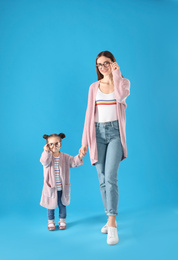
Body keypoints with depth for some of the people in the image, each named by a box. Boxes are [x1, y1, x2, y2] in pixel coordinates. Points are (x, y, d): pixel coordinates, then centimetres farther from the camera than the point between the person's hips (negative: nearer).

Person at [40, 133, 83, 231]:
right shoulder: (47, 156, -8)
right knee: (51, 205, 11)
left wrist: (79, 157, -25)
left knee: (62, 204, 14)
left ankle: (62, 220, 33)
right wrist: (46, 152, -41)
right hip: (51, 187, -2)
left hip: (62, 187, 2)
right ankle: (51, 221, 29)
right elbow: (45, 161, -29)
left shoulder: (65, 157, -1)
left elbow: (73, 162, -9)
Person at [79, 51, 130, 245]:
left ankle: (112, 223, -12)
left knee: (110, 177, -15)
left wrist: (116, 73, -7)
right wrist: (85, 142, 5)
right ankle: (110, 219, 16)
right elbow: (89, 114, 10)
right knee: (102, 179, 4)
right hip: (98, 133, 3)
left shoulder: (123, 82, 6)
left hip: (115, 132, -3)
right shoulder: (94, 87, 12)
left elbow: (120, 96, -19)